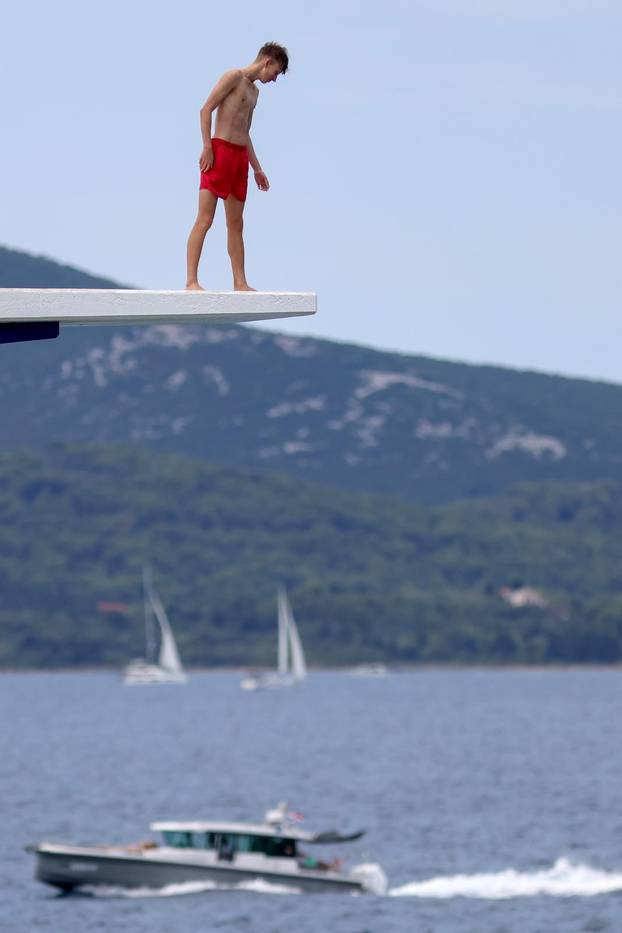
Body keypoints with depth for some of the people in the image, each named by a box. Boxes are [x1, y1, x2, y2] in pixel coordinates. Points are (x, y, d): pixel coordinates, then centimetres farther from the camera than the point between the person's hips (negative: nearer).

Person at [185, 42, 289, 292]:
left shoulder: (254, 90, 23)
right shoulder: (234, 77, -4)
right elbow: (206, 109, -11)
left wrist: (257, 168, 26)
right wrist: (207, 147, -19)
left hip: (240, 156, 9)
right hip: (220, 150, -9)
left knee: (236, 224, 8)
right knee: (205, 219, -12)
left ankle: (240, 283, 9)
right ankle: (191, 281, -16)